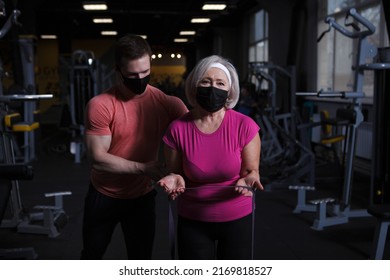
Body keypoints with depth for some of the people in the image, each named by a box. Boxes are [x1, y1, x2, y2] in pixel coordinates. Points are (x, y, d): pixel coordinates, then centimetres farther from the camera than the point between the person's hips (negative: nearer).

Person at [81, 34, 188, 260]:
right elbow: (98, 159, -22)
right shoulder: (100, 105, -20)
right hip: (104, 196, -1)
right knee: (92, 255, 22)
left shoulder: (167, 103, -12)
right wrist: (143, 168, -28)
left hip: (143, 196, 1)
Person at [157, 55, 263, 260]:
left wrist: (247, 180, -25)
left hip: (237, 219, 0)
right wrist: (174, 180, -21)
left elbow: (251, 171, -4)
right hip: (192, 222, 1)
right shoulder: (177, 129, -13)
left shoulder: (245, 126, -15)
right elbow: (175, 173, 1)